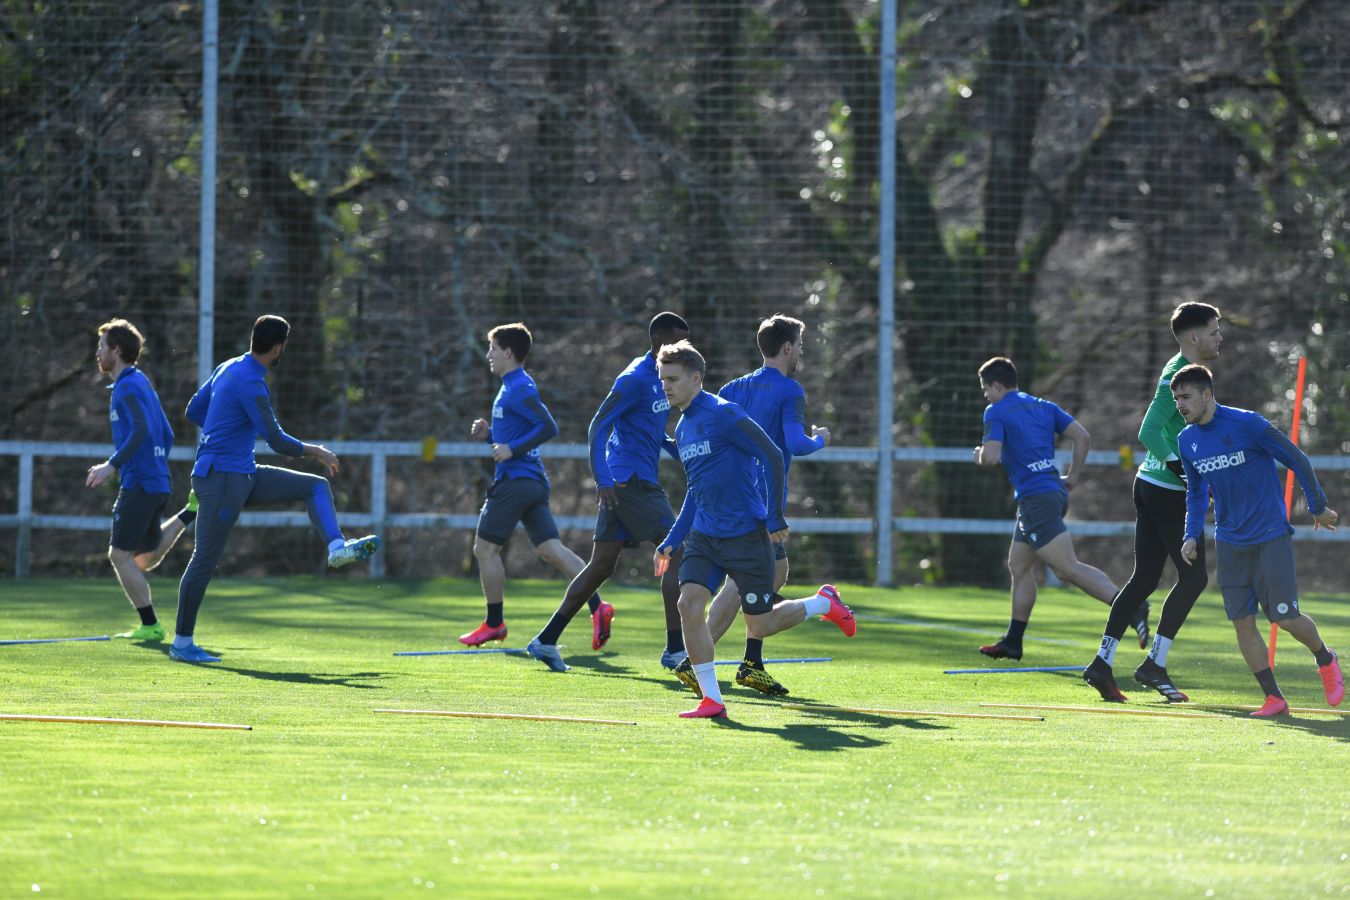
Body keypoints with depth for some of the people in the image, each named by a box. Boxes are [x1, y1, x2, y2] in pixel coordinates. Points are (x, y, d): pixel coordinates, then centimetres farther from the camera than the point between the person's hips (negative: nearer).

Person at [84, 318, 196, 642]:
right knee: (146, 559, 17)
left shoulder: (128, 386, -11)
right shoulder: (141, 383, 19)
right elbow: (166, 435, 23)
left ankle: (150, 626, -7)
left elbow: (141, 430, -25)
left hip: (139, 483, -10)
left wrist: (112, 465, -26)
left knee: (120, 554, -7)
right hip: (158, 481, 10)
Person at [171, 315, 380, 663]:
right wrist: (317, 452, -4)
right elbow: (277, 441, -19)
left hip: (244, 474, 10)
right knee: (205, 560, -6)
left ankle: (336, 548, -11)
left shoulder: (229, 368, 9)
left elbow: (194, 410, 20)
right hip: (220, 479, -10)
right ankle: (181, 643, -2)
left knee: (316, 486, 8)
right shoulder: (250, 383, -20)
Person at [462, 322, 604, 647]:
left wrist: (512, 449, -23)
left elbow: (548, 427, -22)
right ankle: (596, 605, -12)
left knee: (485, 548, 1)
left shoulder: (519, 388, -12)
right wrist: (489, 434, 14)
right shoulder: (514, 386, 19)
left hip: (515, 481, -10)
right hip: (533, 482, 10)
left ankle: (494, 623, 7)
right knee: (550, 549, 1)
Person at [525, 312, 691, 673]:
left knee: (601, 566, 10)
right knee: (678, 552, -10)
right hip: (630, 480, -10)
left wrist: (681, 453, 20)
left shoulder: (659, 378, 16)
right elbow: (597, 426, -17)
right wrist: (602, 480, -24)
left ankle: (546, 641, 12)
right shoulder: (635, 379, -14)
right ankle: (675, 649, -9)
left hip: (624, 482, 10)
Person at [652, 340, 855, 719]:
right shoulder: (683, 428, 12)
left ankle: (824, 603, 27)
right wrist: (671, 542, 18)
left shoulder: (723, 415, -14)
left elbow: (773, 457, -15)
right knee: (689, 603, -13)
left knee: (760, 626, -1)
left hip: (746, 535, -7)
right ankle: (711, 699, -7)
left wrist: (775, 518, -17)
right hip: (704, 536, 7)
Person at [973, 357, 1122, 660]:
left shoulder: (996, 412, -5)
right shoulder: (1043, 407, 16)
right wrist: (1072, 478, 17)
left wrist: (979, 455, 7)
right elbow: (1082, 436, 10)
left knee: (1068, 568, -15)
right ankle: (1012, 642, 22)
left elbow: (991, 456, -16)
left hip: (1035, 498, -9)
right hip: (1054, 491, 9)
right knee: (1018, 565, 18)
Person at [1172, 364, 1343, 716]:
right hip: (1230, 542, 5)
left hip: (1271, 538, -5)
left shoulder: (1248, 424, -15)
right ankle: (1274, 698, 5)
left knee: (1286, 618, -6)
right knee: (1242, 622, -3)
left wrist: (1318, 507, 0)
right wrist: (1192, 535, 5)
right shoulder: (1187, 440, 3)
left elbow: (1297, 460, -7)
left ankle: (1325, 660, 24)